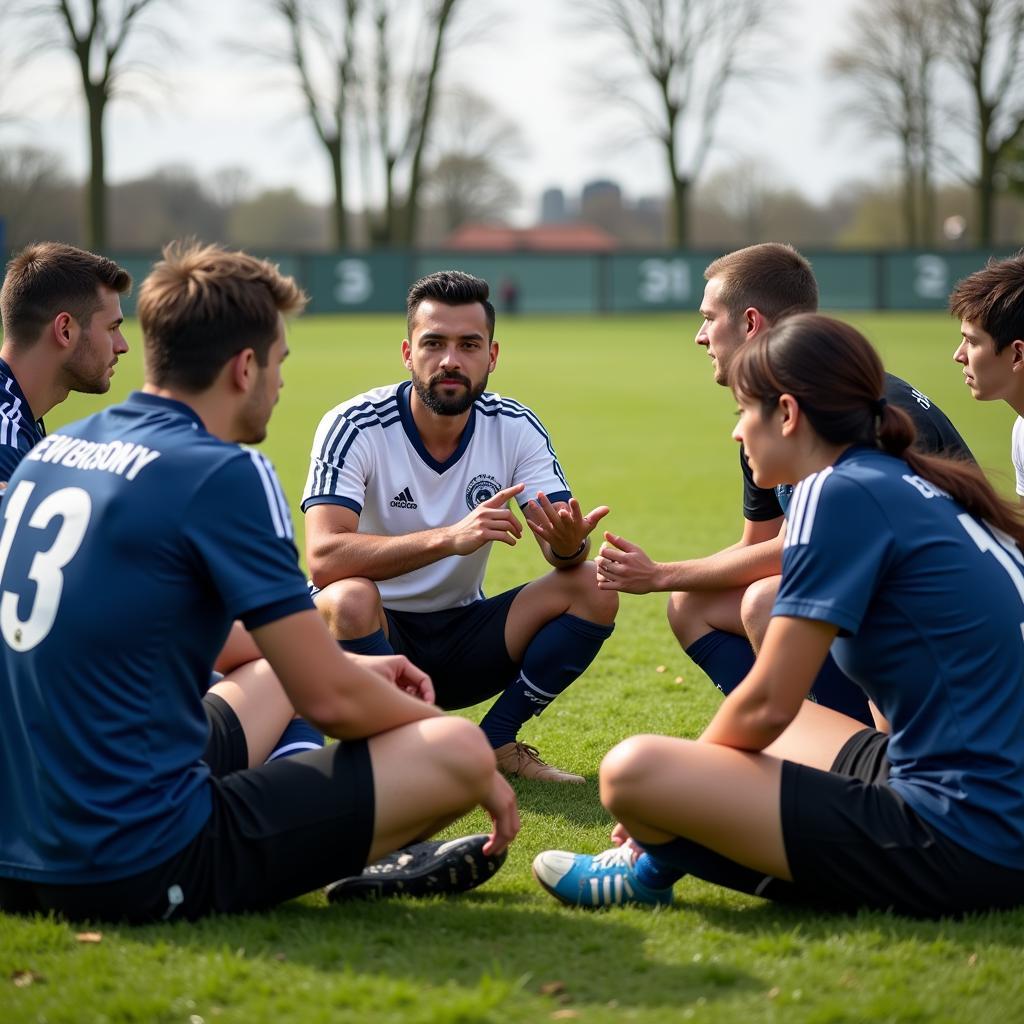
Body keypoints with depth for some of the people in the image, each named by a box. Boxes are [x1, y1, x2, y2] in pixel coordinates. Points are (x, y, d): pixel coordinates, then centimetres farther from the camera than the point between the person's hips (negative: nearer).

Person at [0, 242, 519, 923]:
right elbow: (331, 700, -14)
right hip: (142, 875, -9)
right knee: (458, 751, -6)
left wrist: (348, 667, 25)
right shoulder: (224, 473, -14)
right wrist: (434, 727, 8)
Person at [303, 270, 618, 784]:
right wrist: (449, 538, -45)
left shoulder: (515, 428, -7)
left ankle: (495, 741, -4)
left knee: (593, 592, -16)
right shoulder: (355, 427, -19)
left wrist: (569, 544, -38)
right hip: (374, 631, -4)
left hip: (461, 635, 4)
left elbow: (566, 556, -12)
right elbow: (323, 557, -33)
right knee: (349, 599, -37)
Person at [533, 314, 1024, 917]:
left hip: (962, 845, -10)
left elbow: (769, 703, -13)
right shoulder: (918, 489, 14)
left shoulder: (840, 493, -13)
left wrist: (670, 783, 5)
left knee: (631, 771, -14)